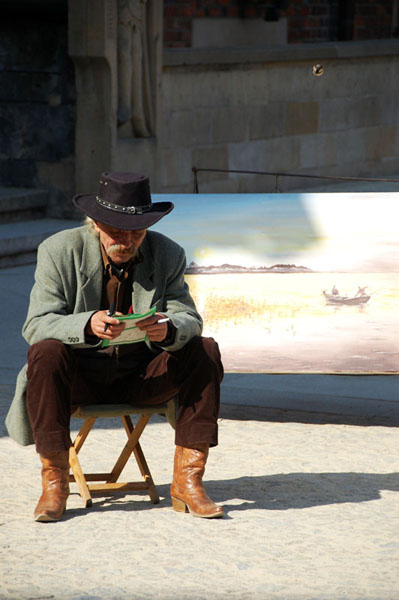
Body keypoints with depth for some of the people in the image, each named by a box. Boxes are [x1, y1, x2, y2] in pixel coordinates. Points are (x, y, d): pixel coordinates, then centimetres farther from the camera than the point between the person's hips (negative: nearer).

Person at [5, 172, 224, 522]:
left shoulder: (168, 255, -2)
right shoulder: (59, 252, -10)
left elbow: (189, 319, -8)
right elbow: (36, 325, -18)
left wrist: (168, 329, -34)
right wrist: (87, 325, -39)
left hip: (143, 376, 2)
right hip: (79, 377, -2)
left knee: (205, 352, -20)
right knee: (46, 353, -33)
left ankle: (187, 482, -19)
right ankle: (54, 483, -25)